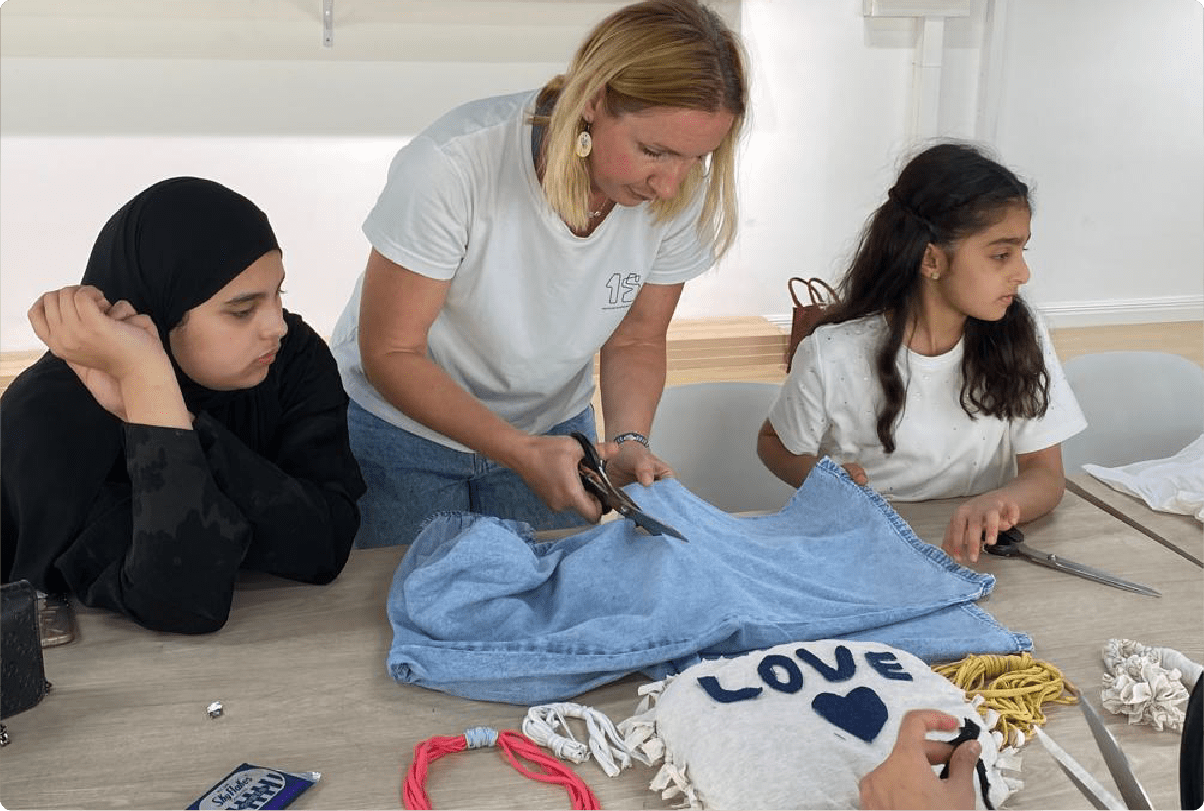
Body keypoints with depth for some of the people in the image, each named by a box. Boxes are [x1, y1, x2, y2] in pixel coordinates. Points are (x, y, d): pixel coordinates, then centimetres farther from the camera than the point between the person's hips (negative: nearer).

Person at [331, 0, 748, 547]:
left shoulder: (684, 192, -19)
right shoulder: (453, 166, -31)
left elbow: (635, 341, -5)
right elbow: (392, 353, -24)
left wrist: (629, 440, -23)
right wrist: (521, 454, -32)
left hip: (551, 425, 4)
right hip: (402, 421, -3)